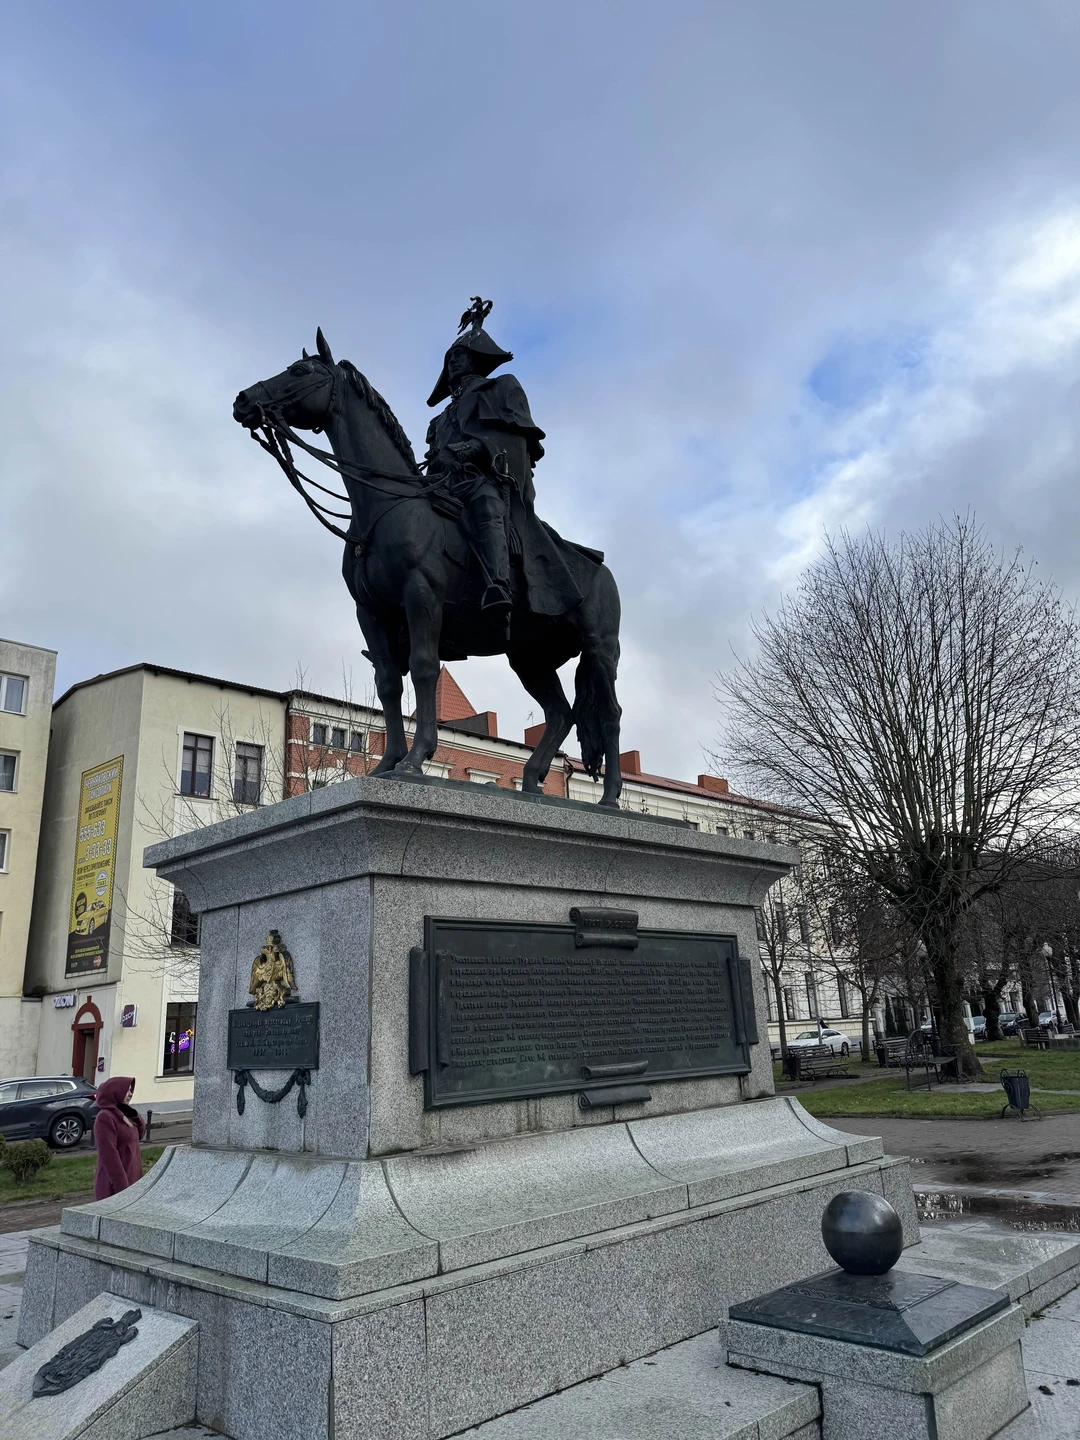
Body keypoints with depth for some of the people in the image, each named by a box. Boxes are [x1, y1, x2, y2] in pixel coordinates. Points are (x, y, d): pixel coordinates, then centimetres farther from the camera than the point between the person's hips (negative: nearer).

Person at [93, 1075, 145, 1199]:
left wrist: (134, 1115, 1)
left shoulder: (123, 1114, 11)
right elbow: (109, 1154, -20)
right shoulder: (105, 1117, -16)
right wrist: (121, 1186, -22)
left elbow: (140, 1134, 18)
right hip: (113, 1185, -9)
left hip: (129, 1179, 9)